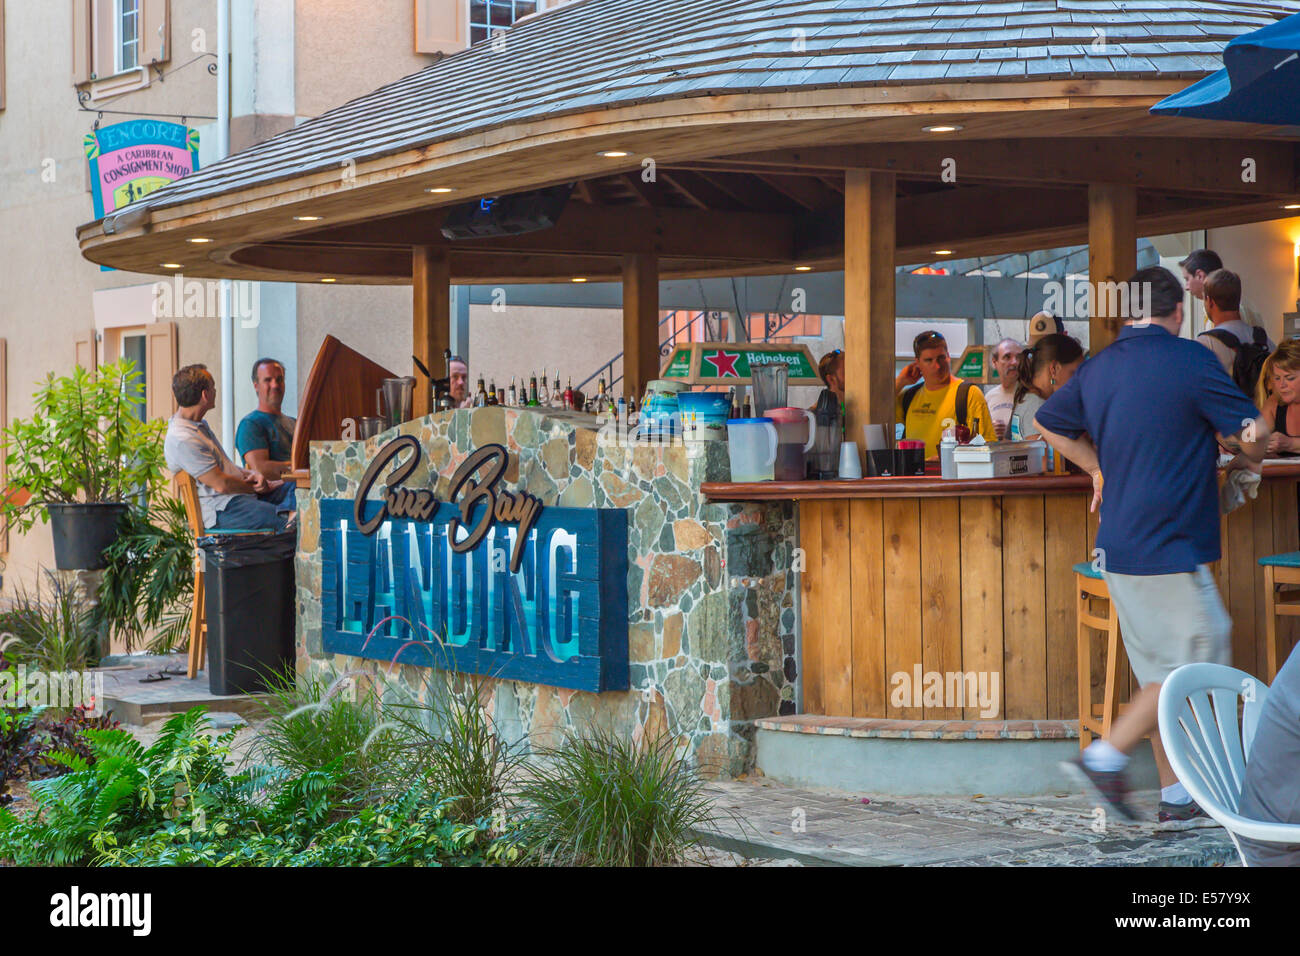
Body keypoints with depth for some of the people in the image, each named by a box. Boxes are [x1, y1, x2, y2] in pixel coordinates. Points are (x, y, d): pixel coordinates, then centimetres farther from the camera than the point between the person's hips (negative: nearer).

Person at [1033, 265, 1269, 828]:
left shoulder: (1097, 368, 10)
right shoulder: (1190, 360, -10)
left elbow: (1049, 424, 24)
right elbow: (1252, 433, -6)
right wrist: (1248, 460, 16)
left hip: (1118, 549, 8)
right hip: (1171, 550, -8)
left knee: (1160, 674, 11)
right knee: (1194, 664, 0)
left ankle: (1176, 799, 13)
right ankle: (1105, 758, -4)